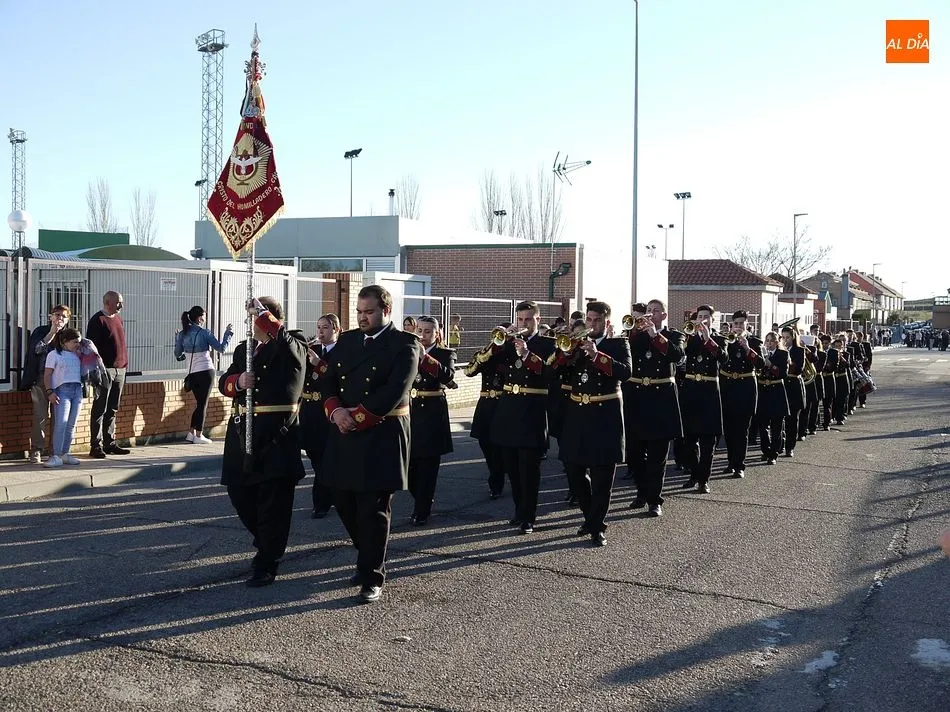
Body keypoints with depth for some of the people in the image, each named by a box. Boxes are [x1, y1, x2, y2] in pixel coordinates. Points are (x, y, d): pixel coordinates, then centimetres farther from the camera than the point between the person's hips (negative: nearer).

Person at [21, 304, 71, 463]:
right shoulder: (41, 331, 6)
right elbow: (37, 349, -12)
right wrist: (52, 333, -13)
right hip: (41, 379, -2)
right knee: (41, 416, -4)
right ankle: (36, 451, 2)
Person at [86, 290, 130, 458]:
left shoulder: (118, 318, 16)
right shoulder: (97, 320, -8)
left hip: (120, 369, 8)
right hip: (105, 369, -8)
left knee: (112, 409, 12)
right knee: (100, 409, -4)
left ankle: (110, 443, 18)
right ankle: (96, 446, -1)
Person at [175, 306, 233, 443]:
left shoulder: (183, 334, 3)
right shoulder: (204, 333, -11)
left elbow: (178, 354, 11)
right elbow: (221, 348, -10)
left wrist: (177, 338, 26)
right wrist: (228, 333, 2)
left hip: (192, 374, 5)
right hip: (206, 371, -5)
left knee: (200, 403, 17)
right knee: (203, 403, 2)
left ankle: (191, 433, 13)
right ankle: (198, 435, 3)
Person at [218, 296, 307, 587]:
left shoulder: (293, 346, -1)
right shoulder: (243, 348, 16)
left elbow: (286, 343, -26)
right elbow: (224, 383, 11)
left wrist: (262, 312, -21)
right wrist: (238, 382, -11)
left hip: (278, 433, -6)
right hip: (242, 432, 6)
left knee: (273, 503, -1)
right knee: (240, 495, 12)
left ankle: (267, 565, 10)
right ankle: (265, 544, 36)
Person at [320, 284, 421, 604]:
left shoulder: (405, 344, -7)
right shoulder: (346, 340, 13)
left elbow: (394, 393, -17)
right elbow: (328, 381, 9)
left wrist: (357, 418, -18)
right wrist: (335, 411, -10)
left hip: (381, 437, -6)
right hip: (345, 435, 6)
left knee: (374, 510, -2)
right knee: (345, 504, 11)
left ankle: (372, 577, 9)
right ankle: (369, 558, 32)